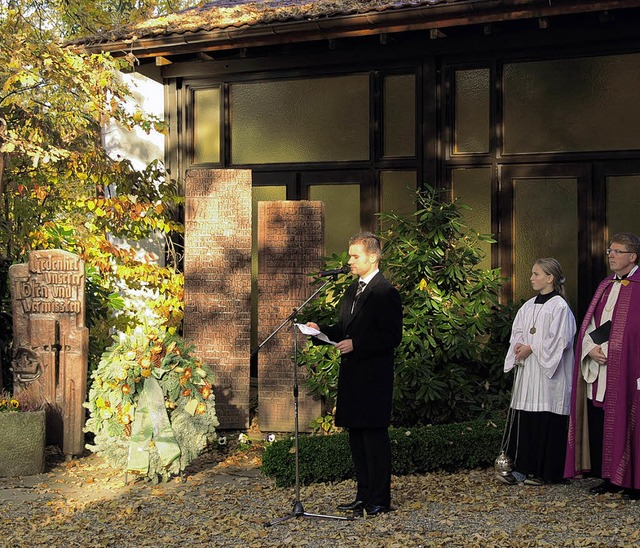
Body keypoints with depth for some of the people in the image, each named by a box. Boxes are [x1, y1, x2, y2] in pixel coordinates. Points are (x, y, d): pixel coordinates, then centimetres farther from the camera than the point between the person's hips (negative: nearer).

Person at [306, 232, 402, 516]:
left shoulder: (386, 292, -11)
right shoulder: (352, 290, 17)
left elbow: (392, 337, -16)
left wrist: (356, 344, -22)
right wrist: (322, 330, 4)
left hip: (373, 378, -9)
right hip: (352, 376, 9)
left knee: (375, 437, -4)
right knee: (357, 437, 12)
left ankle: (379, 500, 3)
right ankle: (364, 496, 20)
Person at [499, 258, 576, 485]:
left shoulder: (559, 306, -8)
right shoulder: (529, 306, 14)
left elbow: (560, 339, -14)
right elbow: (517, 332, 16)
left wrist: (532, 349, -14)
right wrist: (518, 346, -5)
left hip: (548, 373, -7)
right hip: (526, 370, 7)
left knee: (546, 421, -3)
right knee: (523, 419, 5)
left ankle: (544, 472, 4)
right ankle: (522, 468, 8)